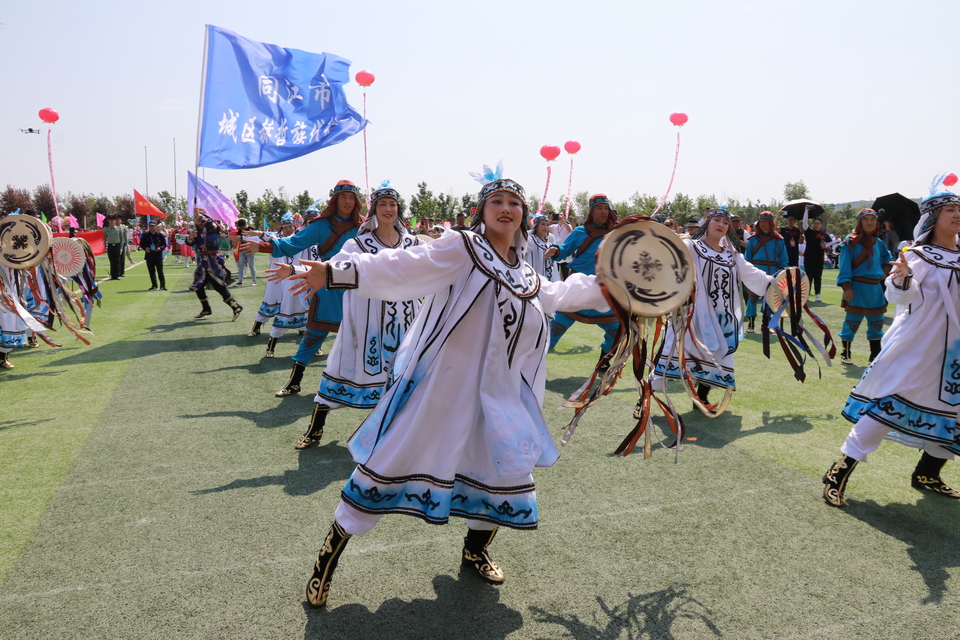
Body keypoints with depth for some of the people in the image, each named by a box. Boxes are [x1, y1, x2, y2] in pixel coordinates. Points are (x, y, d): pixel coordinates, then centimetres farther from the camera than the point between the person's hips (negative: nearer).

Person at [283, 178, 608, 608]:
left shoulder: (525, 274, 13)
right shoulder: (461, 247, -9)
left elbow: (556, 296, 33)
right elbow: (400, 268, -20)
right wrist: (336, 272, -32)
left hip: (496, 394, 7)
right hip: (438, 384, -7)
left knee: (507, 472, 12)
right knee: (391, 463, -2)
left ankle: (475, 550, 39)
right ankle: (330, 555, 18)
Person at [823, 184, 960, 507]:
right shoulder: (919, 256, -7)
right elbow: (900, 296, -22)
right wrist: (902, 279, -42)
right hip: (914, 347, -7)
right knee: (887, 406, -12)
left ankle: (927, 474, 30)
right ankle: (839, 473, -8)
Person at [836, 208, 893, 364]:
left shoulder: (878, 242, 12)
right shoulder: (850, 241, -5)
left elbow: (887, 259, 29)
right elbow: (845, 265, -10)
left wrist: (884, 272, 9)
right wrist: (847, 287, -18)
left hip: (876, 288, 6)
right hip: (858, 287, -6)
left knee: (876, 322, 9)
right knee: (852, 321, -3)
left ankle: (875, 355, 19)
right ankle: (845, 354, 9)